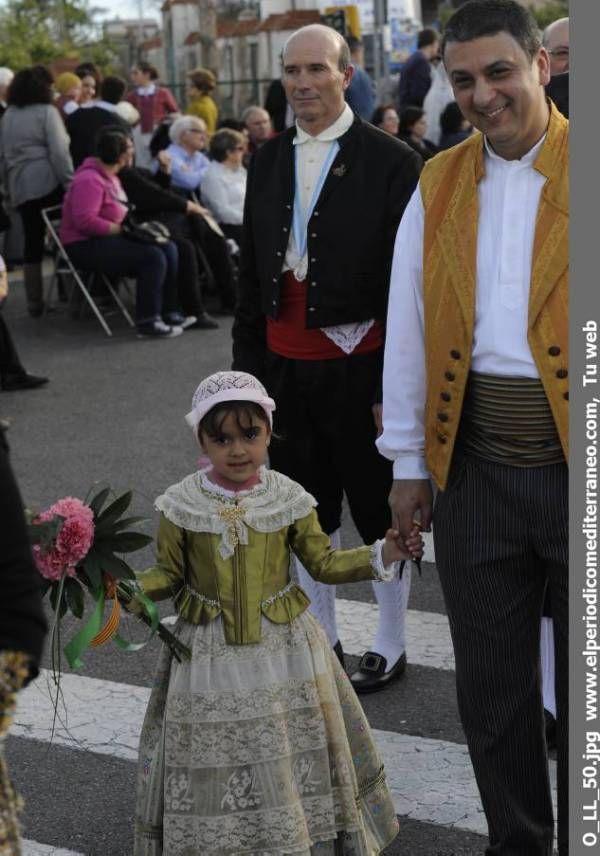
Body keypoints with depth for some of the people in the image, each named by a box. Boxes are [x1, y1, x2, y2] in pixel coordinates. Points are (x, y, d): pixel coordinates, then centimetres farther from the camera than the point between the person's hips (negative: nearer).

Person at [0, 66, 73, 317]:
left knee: (33, 243, 9)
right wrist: (70, 183, -12)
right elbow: (59, 152, -13)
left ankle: (34, 303, 12)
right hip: (48, 184, -6)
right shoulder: (47, 112, -5)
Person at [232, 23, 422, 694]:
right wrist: (248, 366, 10)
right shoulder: (268, 161, 8)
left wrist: (394, 383, -13)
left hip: (360, 366, -5)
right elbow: (251, 270, 13)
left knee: (381, 513, 10)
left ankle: (389, 646, 26)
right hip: (286, 366, 5)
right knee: (307, 514, 15)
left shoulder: (391, 162, -9)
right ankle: (322, 639, 30)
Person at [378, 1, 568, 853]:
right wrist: (407, 461, 9)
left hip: (573, 463, -4)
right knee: (491, 688, 14)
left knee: (580, 687, 9)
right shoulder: (437, 184, 9)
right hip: (475, 468, 4)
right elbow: (407, 327, 10)